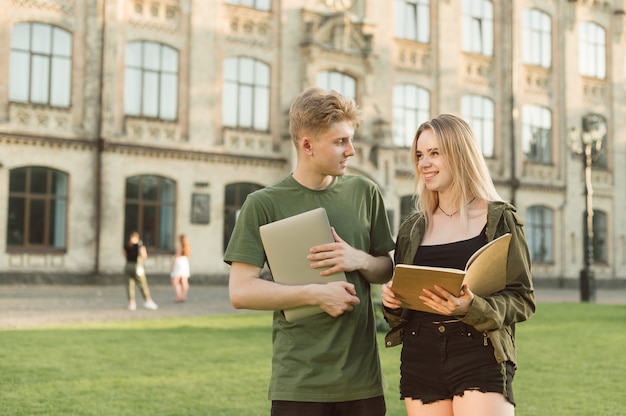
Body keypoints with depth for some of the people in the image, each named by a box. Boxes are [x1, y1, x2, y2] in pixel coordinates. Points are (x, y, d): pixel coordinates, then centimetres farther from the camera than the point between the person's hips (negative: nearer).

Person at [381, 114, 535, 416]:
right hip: (420, 362, 4)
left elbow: (523, 299, -3)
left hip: (480, 359, -4)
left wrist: (471, 307, -20)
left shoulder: (499, 218, 1)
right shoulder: (412, 228, 13)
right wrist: (390, 299, -4)